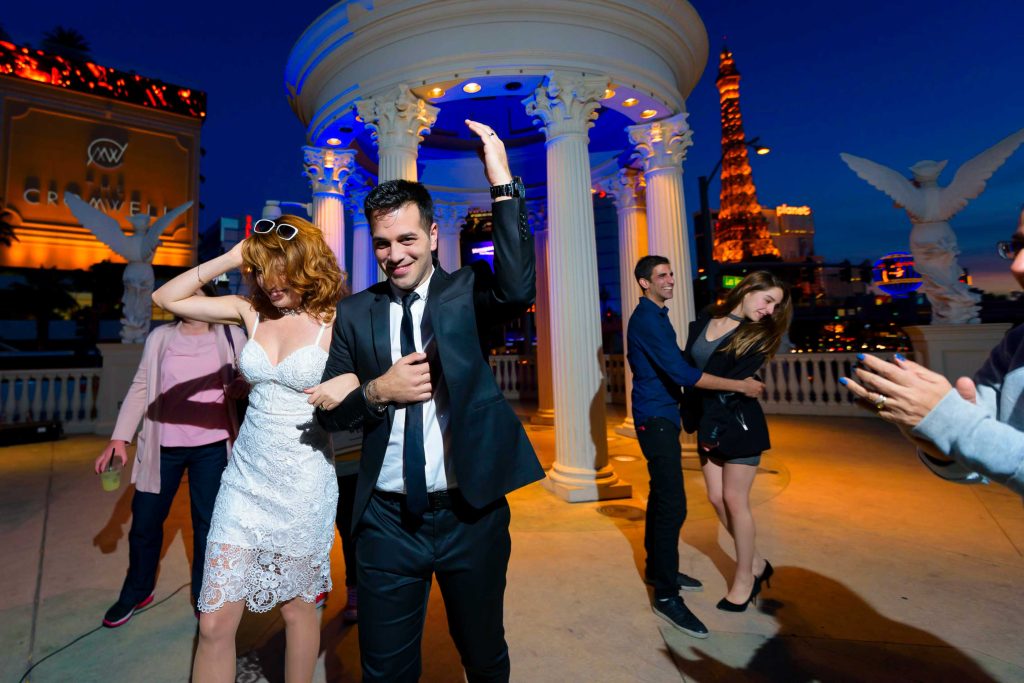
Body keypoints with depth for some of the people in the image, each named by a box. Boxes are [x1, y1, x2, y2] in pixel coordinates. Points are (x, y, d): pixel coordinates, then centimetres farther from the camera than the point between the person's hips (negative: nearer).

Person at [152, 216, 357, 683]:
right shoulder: (250, 310, 2)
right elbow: (166, 298, 4)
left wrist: (347, 391, -24)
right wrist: (229, 259, -4)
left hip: (303, 485, -3)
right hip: (245, 479, 4)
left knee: (296, 605, 17)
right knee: (214, 621, 10)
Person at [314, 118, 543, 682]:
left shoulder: (466, 292, -3)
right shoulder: (354, 314, 2)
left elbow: (517, 290, -26)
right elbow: (330, 412, 4)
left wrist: (503, 185, -26)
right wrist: (377, 392, -15)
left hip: (471, 515, -1)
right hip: (387, 523, 2)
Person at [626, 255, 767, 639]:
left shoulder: (655, 316, 15)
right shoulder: (646, 319, -17)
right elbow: (681, 373, -24)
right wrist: (740, 386, -18)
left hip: (661, 416, 10)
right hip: (655, 419, -10)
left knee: (662, 496, 17)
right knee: (673, 504, -8)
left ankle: (658, 568, 31)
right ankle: (666, 595, 2)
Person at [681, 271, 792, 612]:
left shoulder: (757, 337, -7)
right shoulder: (704, 321, 4)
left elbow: (732, 383, -15)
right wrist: (691, 416, -3)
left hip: (739, 424, -5)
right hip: (708, 422, 5)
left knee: (734, 500, 3)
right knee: (717, 499, 11)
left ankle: (744, 578, 23)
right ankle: (757, 563, 32)